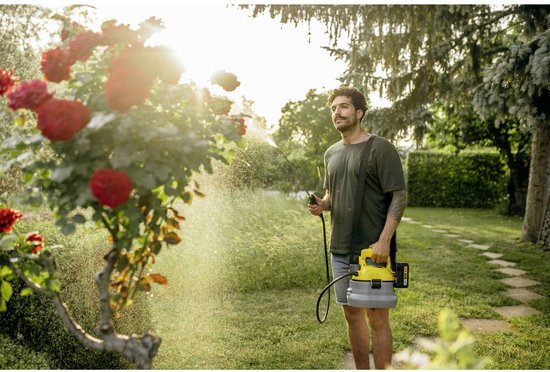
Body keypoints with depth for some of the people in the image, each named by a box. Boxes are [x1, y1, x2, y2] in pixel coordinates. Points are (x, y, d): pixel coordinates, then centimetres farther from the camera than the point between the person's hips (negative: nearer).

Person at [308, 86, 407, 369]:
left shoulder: (380, 148, -8)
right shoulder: (331, 153, 13)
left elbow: (399, 197, -11)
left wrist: (384, 240, -20)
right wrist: (323, 204, 0)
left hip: (372, 250, -6)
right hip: (340, 249, 7)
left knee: (377, 317, 1)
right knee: (352, 315, 14)